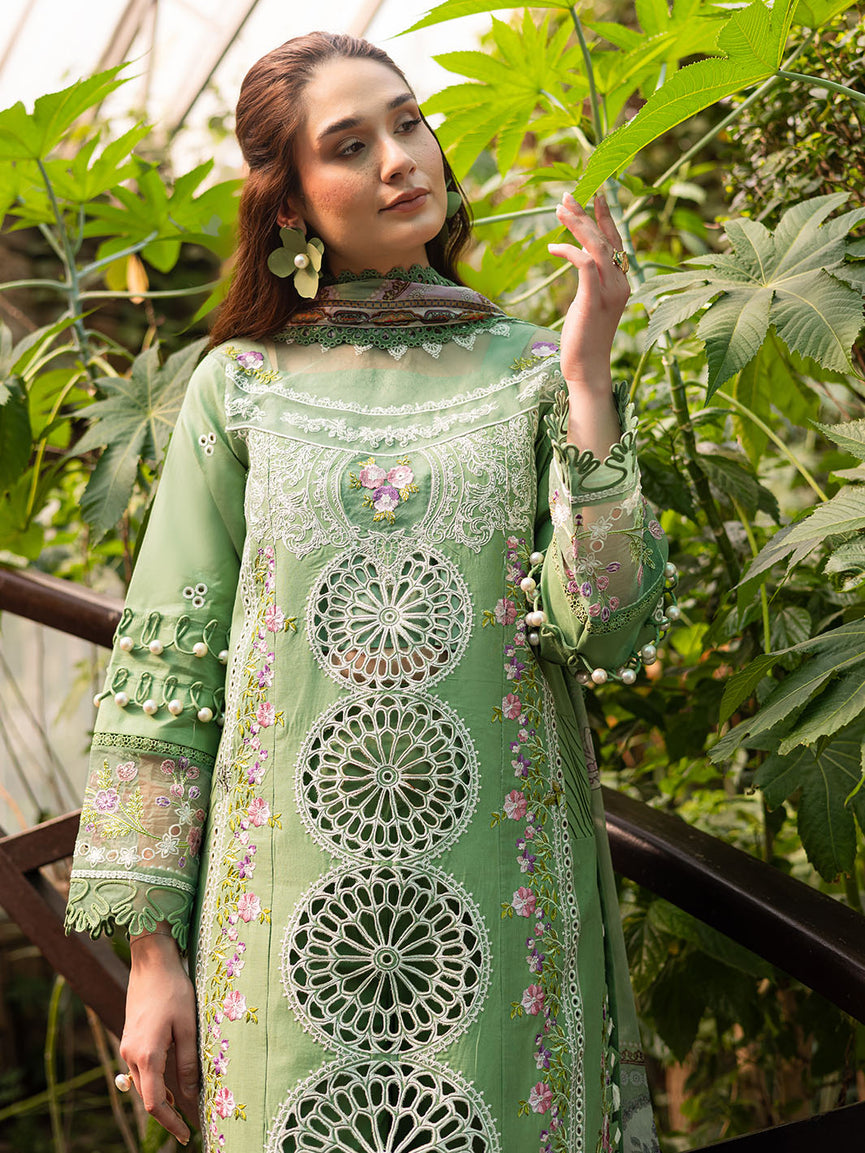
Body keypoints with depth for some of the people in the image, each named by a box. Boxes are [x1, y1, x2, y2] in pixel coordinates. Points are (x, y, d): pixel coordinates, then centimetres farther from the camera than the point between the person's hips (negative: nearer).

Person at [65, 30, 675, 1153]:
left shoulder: (532, 368, 5)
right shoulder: (239, 385, 4)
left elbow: (607, 634, -5)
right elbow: (167, 669, 2)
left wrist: (588, 381, -12)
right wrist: (153, 949, -2)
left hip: (499, 910, 1)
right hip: (292, 907, 0)